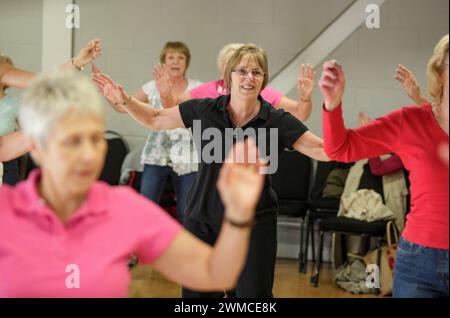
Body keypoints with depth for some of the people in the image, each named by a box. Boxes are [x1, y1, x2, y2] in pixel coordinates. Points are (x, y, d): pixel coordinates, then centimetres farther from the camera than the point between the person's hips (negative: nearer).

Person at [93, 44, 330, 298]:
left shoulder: (278, 121, -8)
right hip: (202, 220, 2)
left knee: (254, 294, 3)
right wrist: (125, 100, -6)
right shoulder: (204, 110, -4)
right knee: (197, 293, 9)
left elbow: (323, 150, -8)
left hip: (254, 223, -1)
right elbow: (155, 119, 6)